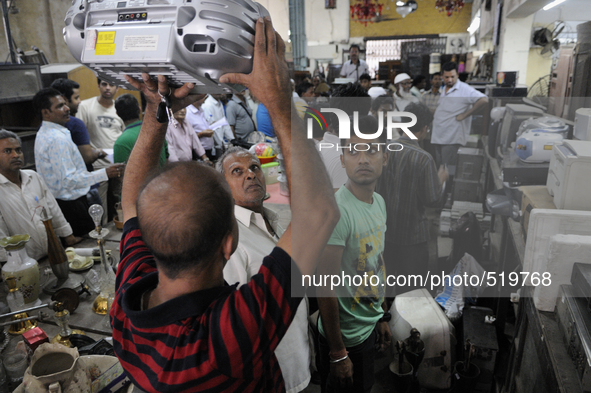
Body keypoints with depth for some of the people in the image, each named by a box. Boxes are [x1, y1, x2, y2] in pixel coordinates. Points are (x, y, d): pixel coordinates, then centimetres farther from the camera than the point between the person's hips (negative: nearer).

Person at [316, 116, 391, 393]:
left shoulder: (379, 202, 0)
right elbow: (326, 288, -25)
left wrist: (381, 317, 14)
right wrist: (337, 353, -19)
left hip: (369, 328, 8)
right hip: (345, 336, -8)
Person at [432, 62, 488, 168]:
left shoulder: (464, 89, -11)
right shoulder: (444, 89, 15)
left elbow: (483, 100, -23)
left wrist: (464, 115, -20)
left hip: (451, 138, -8)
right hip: (438, 136, 8)